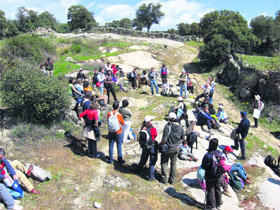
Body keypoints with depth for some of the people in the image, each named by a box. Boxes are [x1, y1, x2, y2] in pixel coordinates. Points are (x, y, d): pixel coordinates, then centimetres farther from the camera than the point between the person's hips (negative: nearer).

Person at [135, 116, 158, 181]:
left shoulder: (143, 128, -10)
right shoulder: (153, 129, -22)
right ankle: (151, 176, 15)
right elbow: (155, 135, -3)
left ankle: (138, 169, 46)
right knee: (152, 162, 9)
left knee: (143, 159, 26)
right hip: (152, 147, -4)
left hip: (144, 147, 5)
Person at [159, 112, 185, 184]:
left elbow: (164, 139, -26)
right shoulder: (180, 127, -6)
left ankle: (164, 179, 19)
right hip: (176, 148, 4)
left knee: (164, 163, 14)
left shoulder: (168, 126, -23)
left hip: (167, 148, -4)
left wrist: (159, 144, -9)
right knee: (173, 164, 17)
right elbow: (183, 138, 6)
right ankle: (172, 180, 26)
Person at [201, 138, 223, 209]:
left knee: (210, 190, 9)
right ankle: (218, 204, 33)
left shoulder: (207, 155, -23)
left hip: (210, 176, -4)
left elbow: (203, 166, -17)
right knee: (218, 189, 19)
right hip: (218, 176, 5)